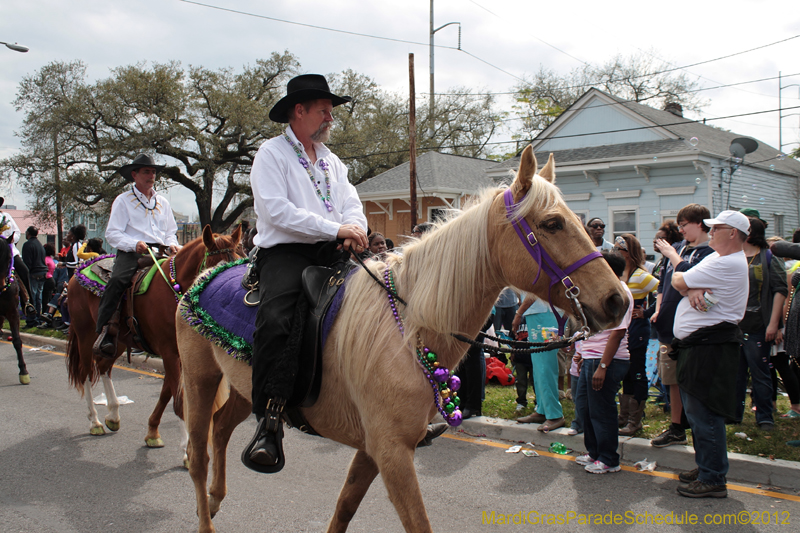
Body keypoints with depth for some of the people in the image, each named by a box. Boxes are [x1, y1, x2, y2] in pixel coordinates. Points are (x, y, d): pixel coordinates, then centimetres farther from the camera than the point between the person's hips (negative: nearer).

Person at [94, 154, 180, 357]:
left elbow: (171, 231, 28)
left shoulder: (162, 202, 24)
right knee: (117, 280, -32)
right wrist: (134, 244, -17)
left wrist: (172, 244, 4)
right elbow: (112, 233, 1)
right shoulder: (123, 201, 9)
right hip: (132, 253, -4)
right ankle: (106, 332, -31)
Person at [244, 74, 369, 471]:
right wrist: (335, 229, -16)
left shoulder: (332, 161, 26)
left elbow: (352, 204, 17)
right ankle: (269, 421, -33)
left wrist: (355, 229, -8)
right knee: (274, 319, -32)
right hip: (285, 252, -7)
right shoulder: (272, 153, 4)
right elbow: (277, 211, -11)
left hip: (331, 253, 7)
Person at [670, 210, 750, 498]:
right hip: (694, 345, 11)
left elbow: (679, 281, -16)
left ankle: (713, 480, 2)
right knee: (695, 412, 18)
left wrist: (687, 286, 7)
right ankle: (706, 467, 29)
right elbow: (678, 281, 8)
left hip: (710, 348, -11)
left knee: (704, 415, -6)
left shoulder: (728, 264, -16)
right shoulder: (716, 258, 17)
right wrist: (692, 290, -12)